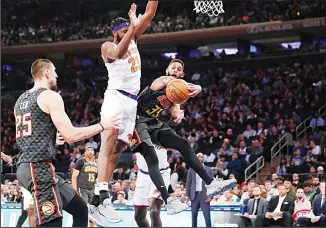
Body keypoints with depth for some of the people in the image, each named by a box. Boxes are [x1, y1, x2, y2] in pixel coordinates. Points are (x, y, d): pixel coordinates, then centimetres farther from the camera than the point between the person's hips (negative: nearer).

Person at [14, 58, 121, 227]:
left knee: (80, 208, 16)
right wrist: (102, 126, -2)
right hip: (40, 167, -10)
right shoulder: (50, 96, -7)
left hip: (26, 166, 10)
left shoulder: (21, 100, 19)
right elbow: (71, 136, -14)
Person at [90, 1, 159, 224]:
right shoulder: (108, 46, -1)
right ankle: (103, 193, -43)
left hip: (132, 101, 7)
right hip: (116, 96, -7)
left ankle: (97, 200, -1)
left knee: (118, 147, 1)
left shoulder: (133, 40, 18)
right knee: (109, 138, -27)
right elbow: (118, 53, -25)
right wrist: (133, 26, -30)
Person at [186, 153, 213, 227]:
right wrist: (187, 196, 1)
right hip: (194, 195, 2)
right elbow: (188, 183, 8)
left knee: (207, 216, -7)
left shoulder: (208, 169, 6)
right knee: (194, 216, 5)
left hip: (205, 196, -2)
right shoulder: (191, 169, 8)